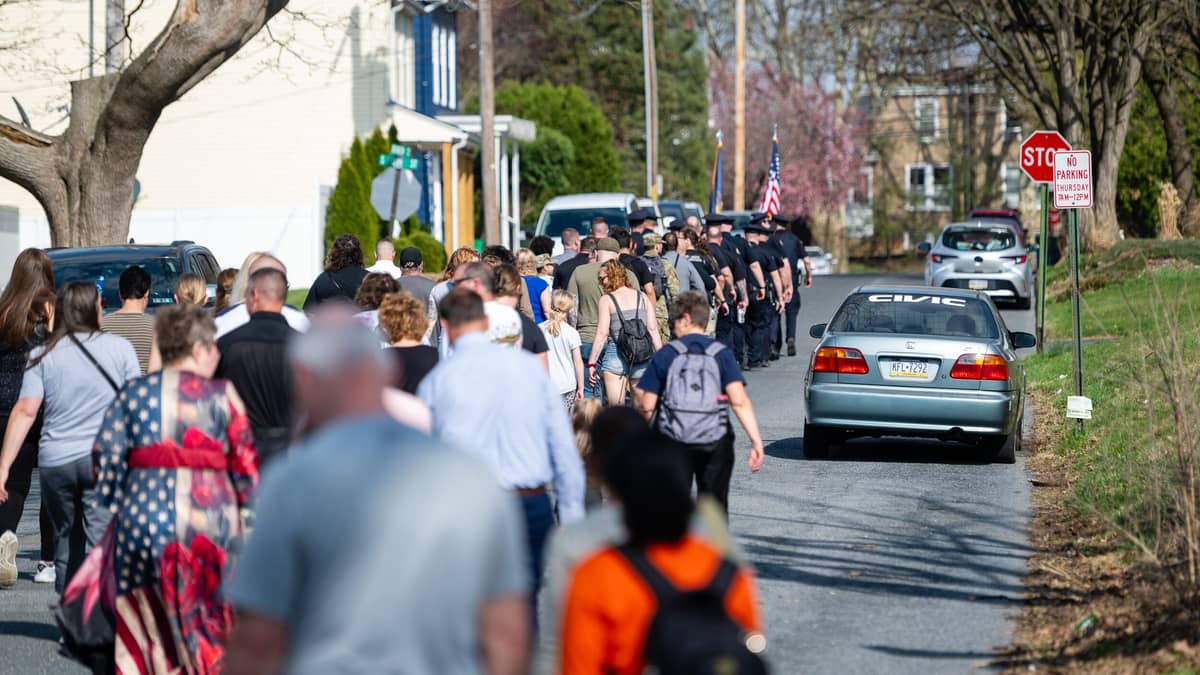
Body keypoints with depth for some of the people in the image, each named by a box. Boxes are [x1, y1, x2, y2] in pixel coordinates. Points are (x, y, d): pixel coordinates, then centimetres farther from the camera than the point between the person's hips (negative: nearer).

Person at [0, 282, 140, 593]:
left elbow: (25, 411, -5)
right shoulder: (120, 348, 1)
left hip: (55, 462, 2)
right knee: (102, 541, -7)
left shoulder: (44, 355, 3)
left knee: (66, 539, 17)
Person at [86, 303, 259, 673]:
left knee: (142, 624, 8)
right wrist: (245, 499, 13)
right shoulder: (221, 394, -1)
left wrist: (117, 504, 11)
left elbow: (106, 454, 2)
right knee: (209, 620, 7)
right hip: (209, 518, -2)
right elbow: (244, 460, -2)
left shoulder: (134, 392, 6)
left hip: (143, 515, 2)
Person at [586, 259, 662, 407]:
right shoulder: (642, 297, 9)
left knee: (616, 408, -6)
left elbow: (602, 334, -7)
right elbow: (653, 330, 6)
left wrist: (591, 363, -5)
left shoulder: (606, 300, -2)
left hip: (616, 355, -4)